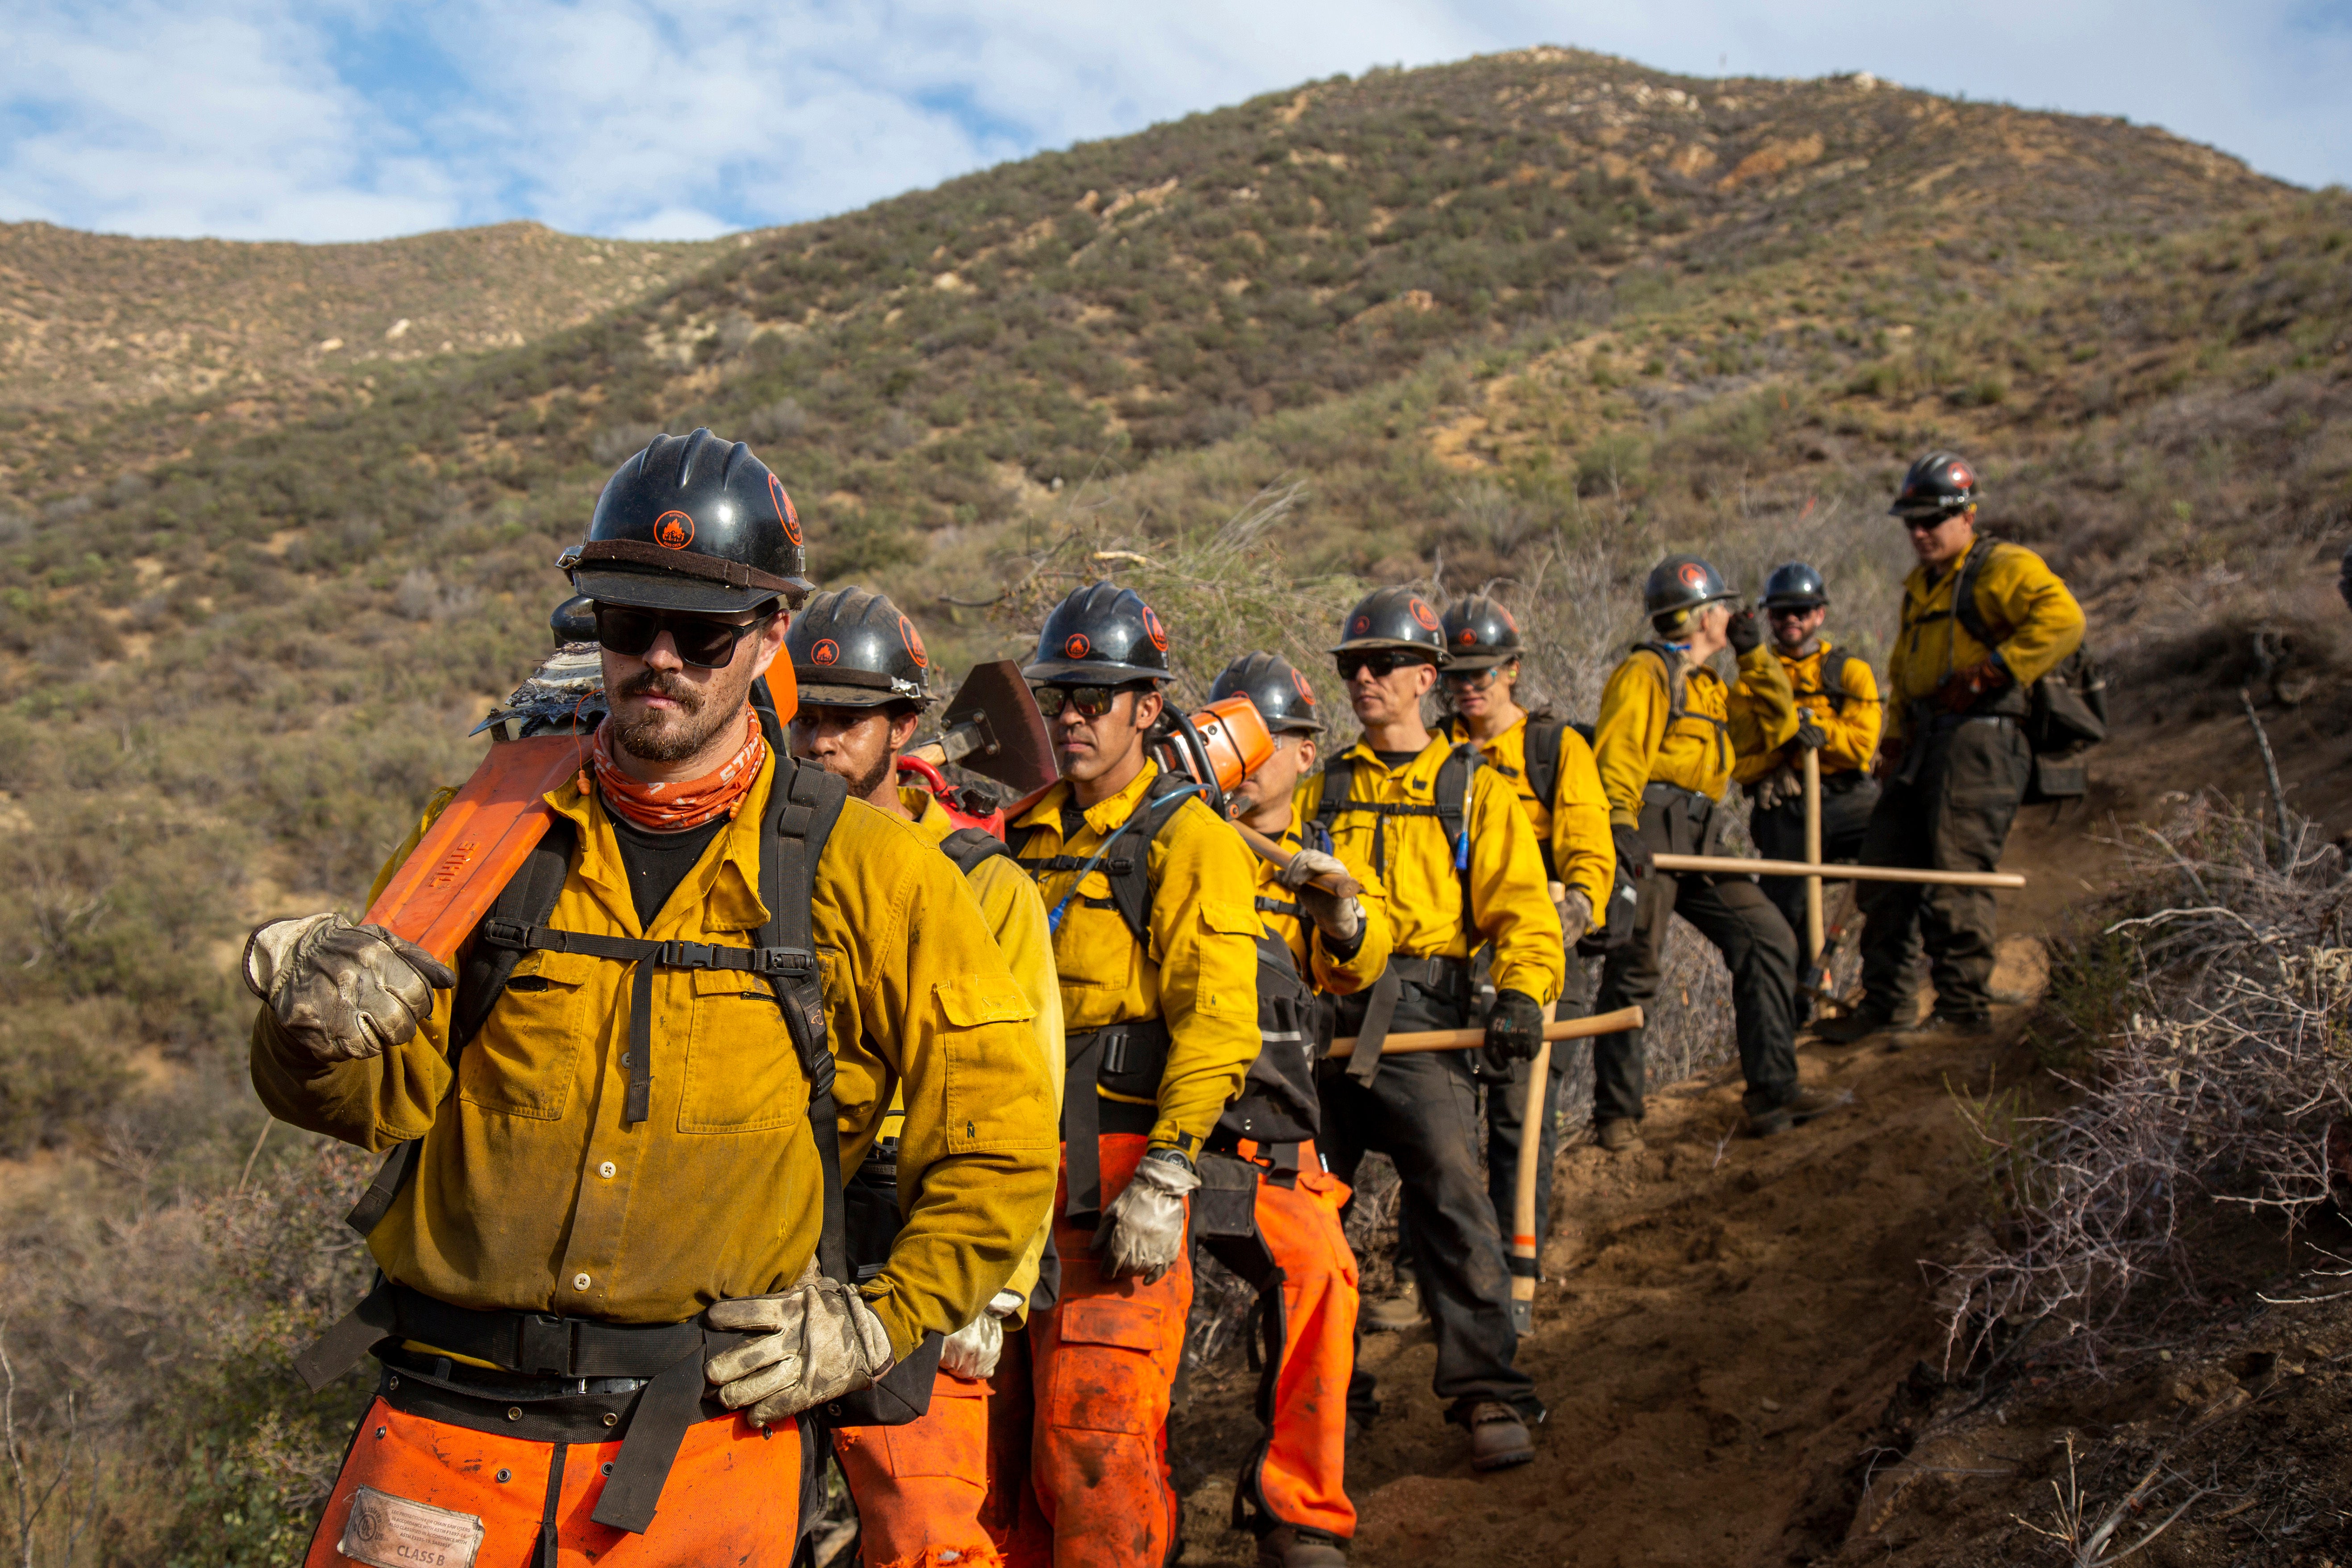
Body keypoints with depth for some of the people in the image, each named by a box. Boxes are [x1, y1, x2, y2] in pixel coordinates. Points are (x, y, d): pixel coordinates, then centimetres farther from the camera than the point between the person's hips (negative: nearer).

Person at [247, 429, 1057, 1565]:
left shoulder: (864, 869, -3)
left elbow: (1001, 1140, 2)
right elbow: (377, 1098, 4)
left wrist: (881, 1323, -3)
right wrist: (316, 1025, -16)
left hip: (708, 1441, -1)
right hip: (450, 1427, 2)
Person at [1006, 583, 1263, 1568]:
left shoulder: (1188, 841, -6)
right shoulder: (1027, 836, 16)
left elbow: (1215, 1025, -14)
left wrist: (1163, 1180, -21)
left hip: (1119, 1175, -7)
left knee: (1096, 1430, -8)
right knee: (1027, 1427, 13)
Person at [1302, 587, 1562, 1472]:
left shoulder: (1474, 789, 11)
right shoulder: (1322, 792, 20)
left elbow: (1521, 908, 3)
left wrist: (1521, 995, -14)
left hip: (1421, 1013, -3)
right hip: (1323, 1013, 4)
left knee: (1451, 1195, -13)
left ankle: (1488, 1398, -5)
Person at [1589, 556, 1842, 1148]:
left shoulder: (1710, 689, 28)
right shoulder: (1645, 673, 0)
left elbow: (1775, 725, 28)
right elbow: (1617, 755, -12)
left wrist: (1755, 655, 21)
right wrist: (1620, 824, -26)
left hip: (1694, 846, 9)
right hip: (1647, 834, -9)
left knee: (1768, 938, 0)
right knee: (1634, 970, -9)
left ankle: (1773, 1093, 2)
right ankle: (1615, 1114, 0)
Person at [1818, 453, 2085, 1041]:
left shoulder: (2003, 568, -4)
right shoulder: (1920, 586, 24)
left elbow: (2062, 619, -21)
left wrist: (1989, 672, -21)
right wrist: (1895, 742, 21)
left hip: (1978, 735, -9)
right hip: (1927, 742, 9)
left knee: (1955, 874, -10)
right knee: (1886, 866, 7)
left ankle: (1965, 1006, -1)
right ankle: (1886, 1001, 14)